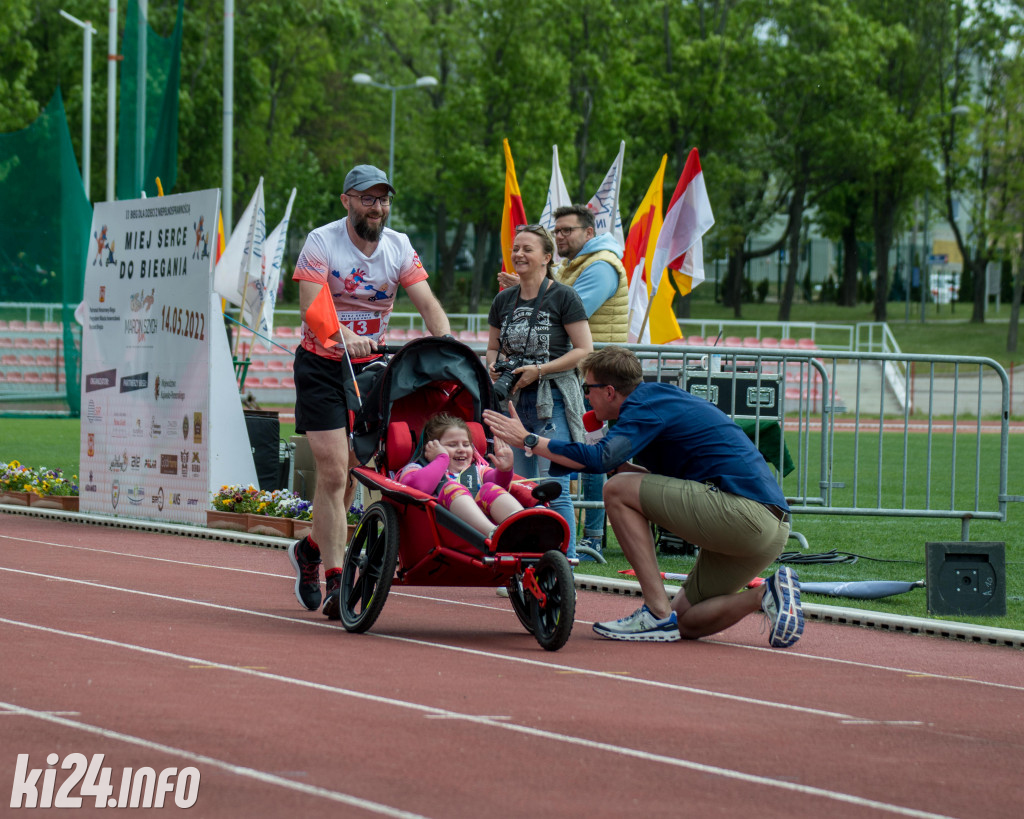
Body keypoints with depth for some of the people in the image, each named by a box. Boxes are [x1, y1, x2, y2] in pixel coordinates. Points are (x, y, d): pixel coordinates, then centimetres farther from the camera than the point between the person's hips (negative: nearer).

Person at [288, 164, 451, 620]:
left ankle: (311, 549, 31)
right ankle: (335, 582, -10)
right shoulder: (321, 243, -12)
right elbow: (311, 309, -23)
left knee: (351, 472, 7)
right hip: (322, 365, -4)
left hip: (370, 365, 4)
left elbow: (427, 303, -7)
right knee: (333, 471, -12)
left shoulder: (399, 247, 1)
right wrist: (344, 337, -42)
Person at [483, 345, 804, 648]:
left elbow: (601, 459, -19)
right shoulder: (663, 398, 25)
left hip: (743, 515, -10)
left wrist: (529, 440, -11)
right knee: (684, 623, 14)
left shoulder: (646, 404, -5)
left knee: (618, 490, -7)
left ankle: (658, 614, -11)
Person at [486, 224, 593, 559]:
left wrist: (539, 370, -15)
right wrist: (495, 366, 0)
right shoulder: (504, 300, 12)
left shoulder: (563, 297, -5)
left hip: (553, 399, -6)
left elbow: (584, 350, -7)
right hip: (515, 401, 6)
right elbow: (493, 347, 23)